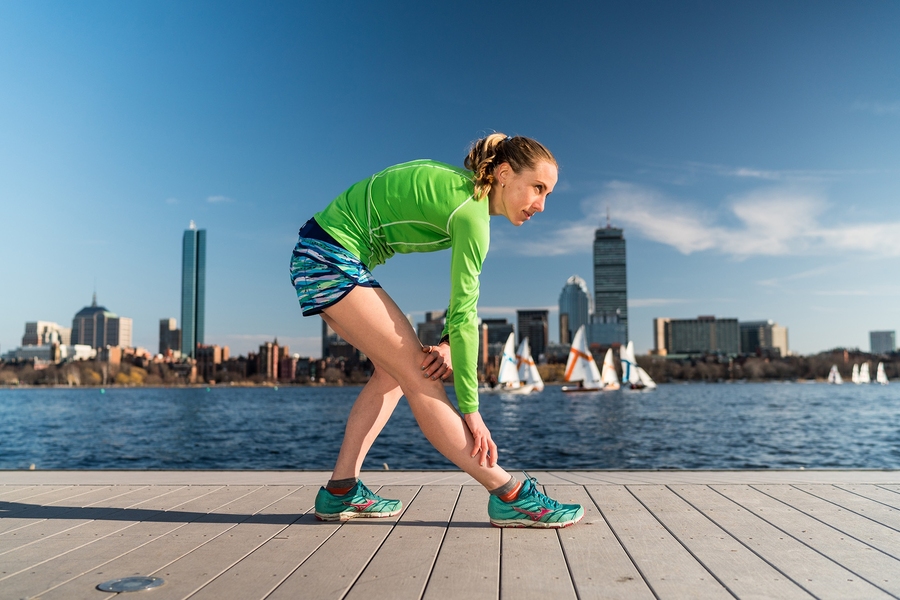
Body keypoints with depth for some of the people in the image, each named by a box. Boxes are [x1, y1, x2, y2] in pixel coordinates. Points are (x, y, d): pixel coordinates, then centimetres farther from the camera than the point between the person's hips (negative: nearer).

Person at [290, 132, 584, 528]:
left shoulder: (461, 185, 9)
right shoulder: (471, 212, -19)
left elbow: (464, 299, 8)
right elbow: (465, 314, -18)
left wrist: (449, 343, -9)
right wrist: (471, 410, -13)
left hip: (323, 257, 10)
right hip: (331, 259, -10)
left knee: (395, 370, 12)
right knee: (419, 376, -11)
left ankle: (340, 493, 15)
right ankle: (510, 496, -6)